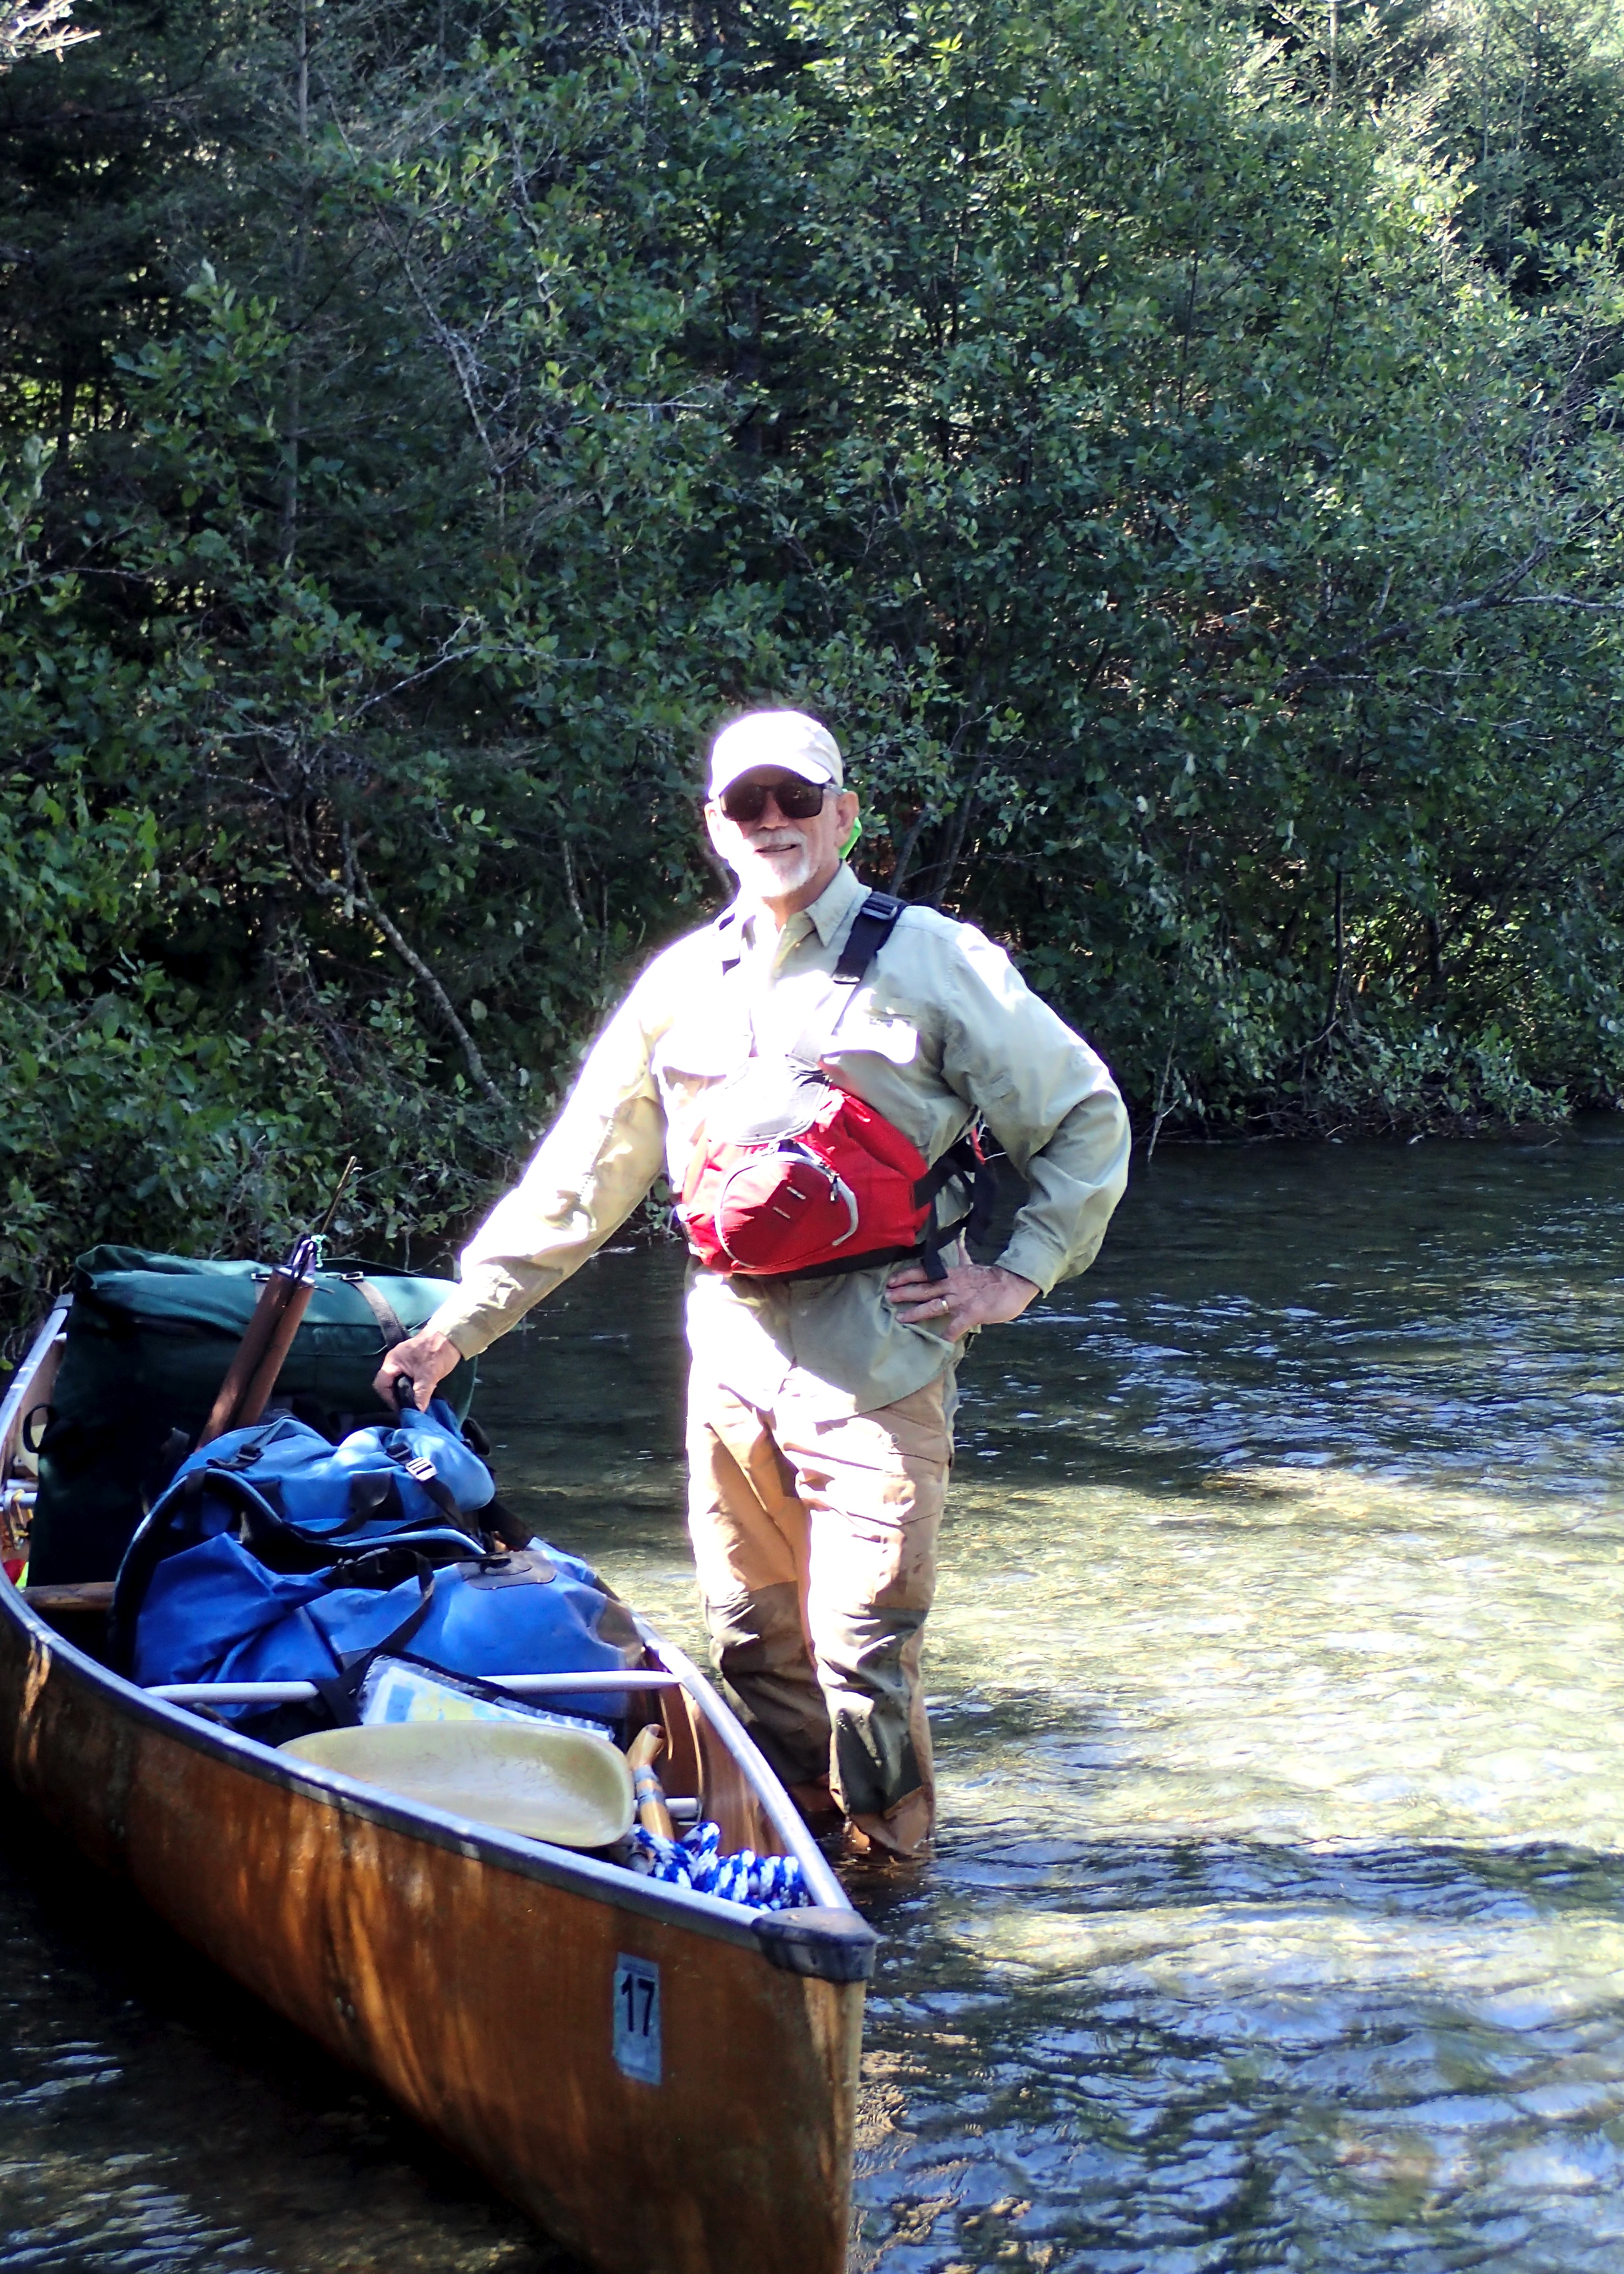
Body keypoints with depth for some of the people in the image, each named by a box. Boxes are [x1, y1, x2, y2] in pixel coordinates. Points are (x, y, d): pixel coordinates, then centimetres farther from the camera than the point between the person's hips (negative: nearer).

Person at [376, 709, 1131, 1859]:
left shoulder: (932, 961, 0)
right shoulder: (682, 982, 12)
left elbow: (1088, 1117, 6)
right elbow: (578, 1179, 16)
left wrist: (1017, 1275, 0)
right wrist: (459, 1321, 13)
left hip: (877, 1365, -4)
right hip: (732, 1364, 4)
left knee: (862, 1644, -7)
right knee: (752, 1637, 9)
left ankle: (889, 1867, 11)